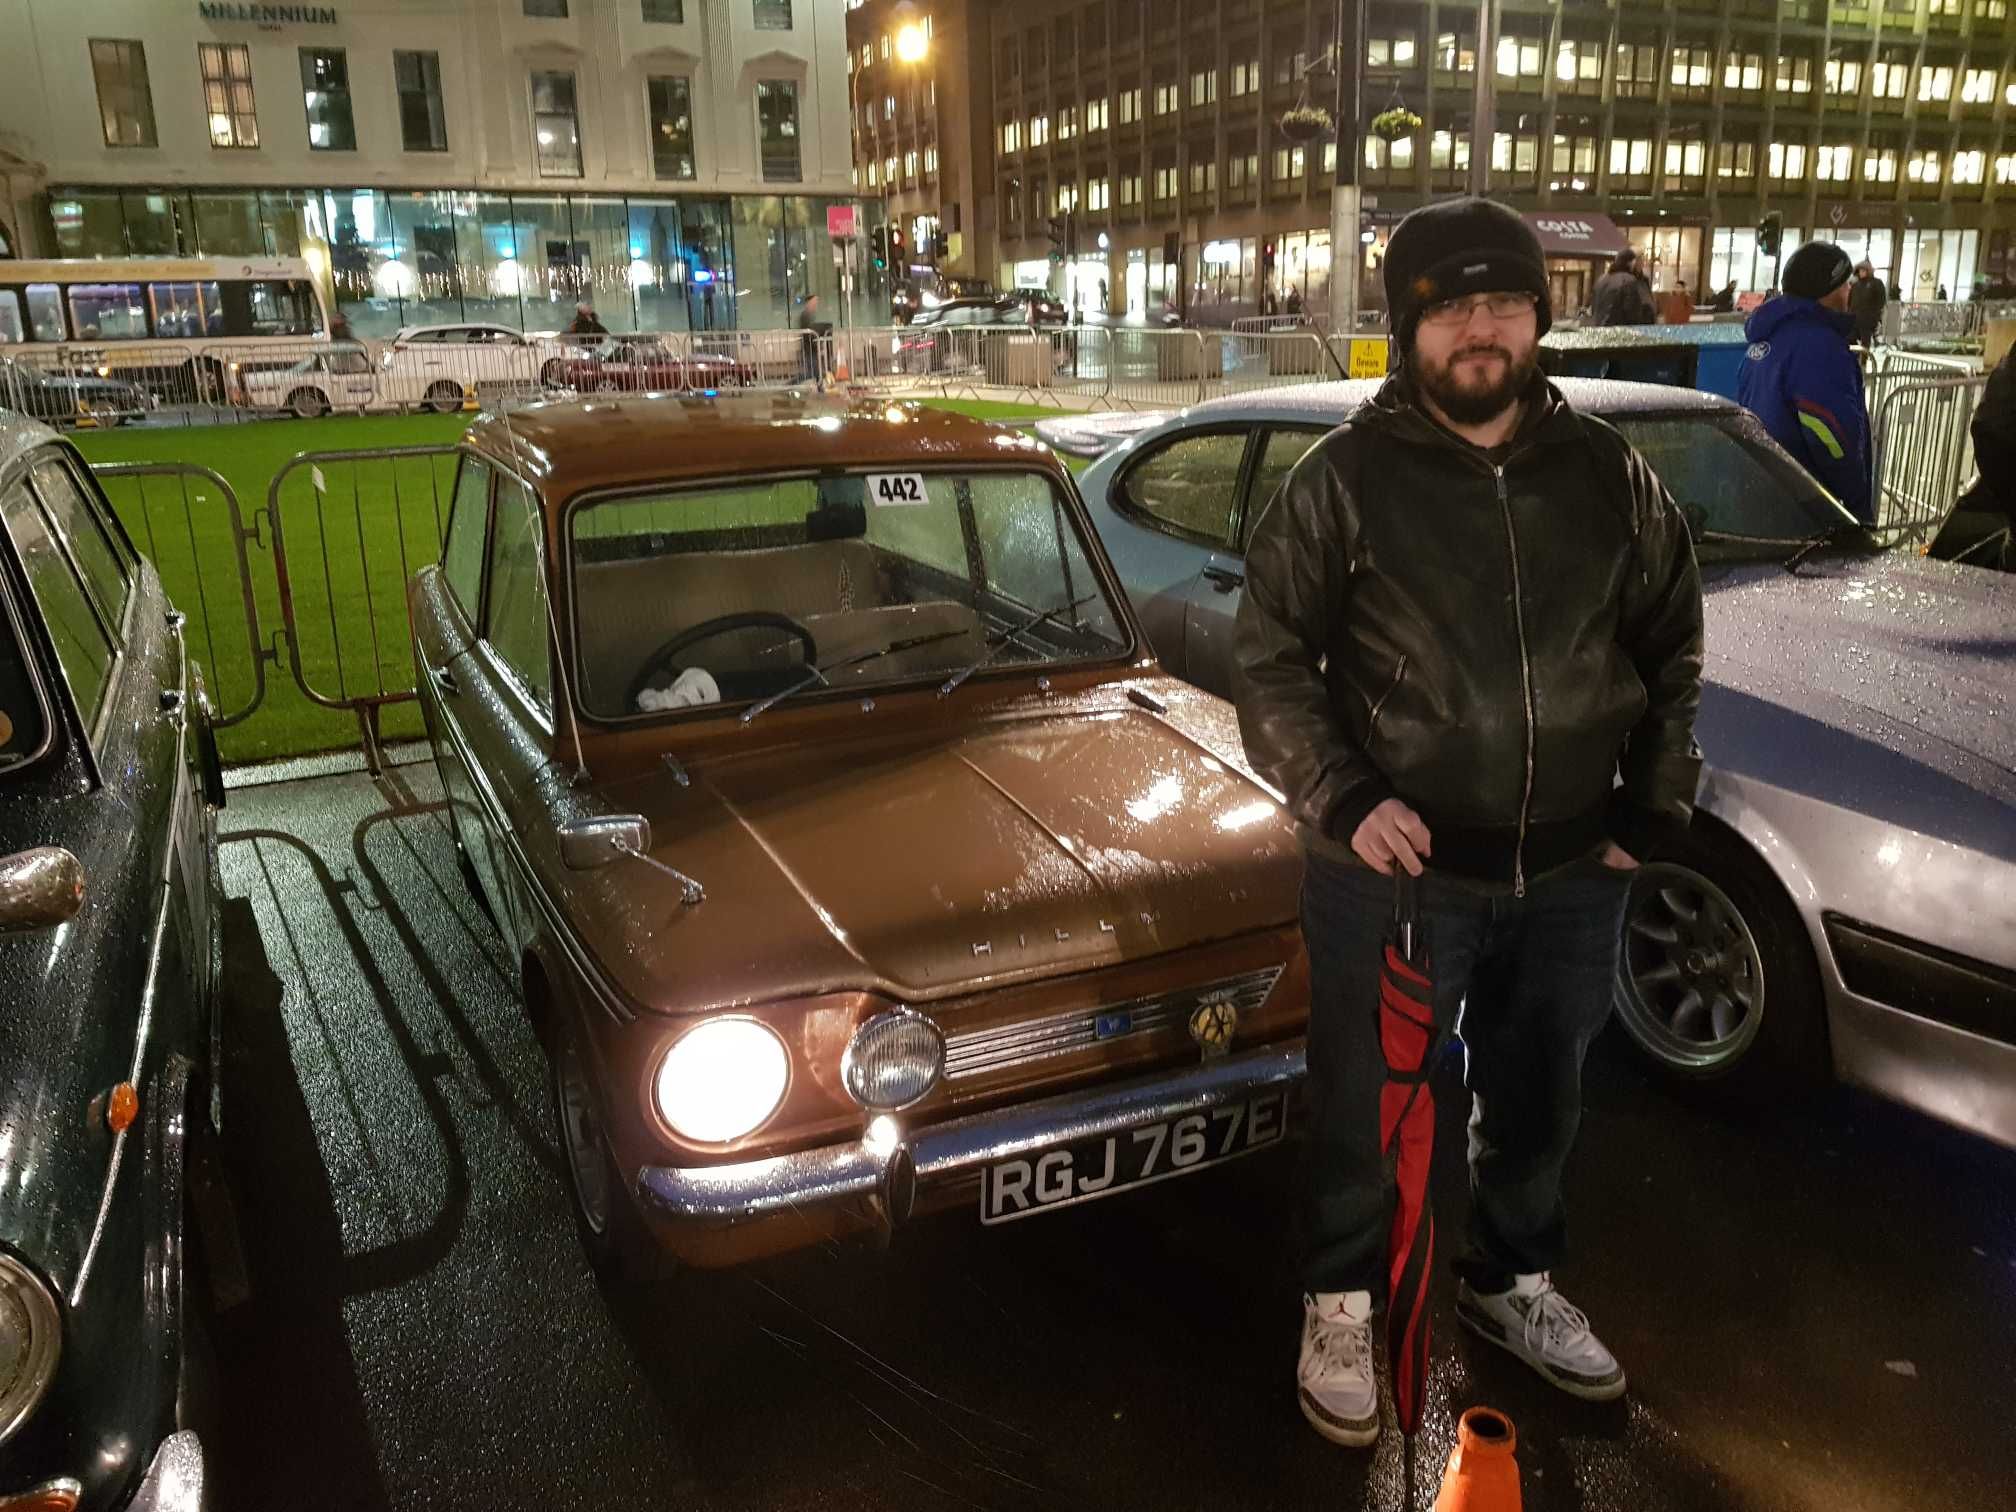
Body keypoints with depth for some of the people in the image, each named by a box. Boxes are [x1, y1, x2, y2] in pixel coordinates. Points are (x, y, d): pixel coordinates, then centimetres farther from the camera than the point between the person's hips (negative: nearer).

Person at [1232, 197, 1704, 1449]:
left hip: (1574, 872, 4)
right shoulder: (1345, 478, -8)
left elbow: (1673, 644, 14)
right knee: (1367, 1106, 11)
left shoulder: (1608, 474, 4)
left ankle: (1515, 1281, 46)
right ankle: (1341, 1307, 34)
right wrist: (1341, 798, -19)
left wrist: (1657, 803, 6)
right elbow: (1268, 659, -7)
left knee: (1540, 1099, 21)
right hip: (1396, 868, -4)